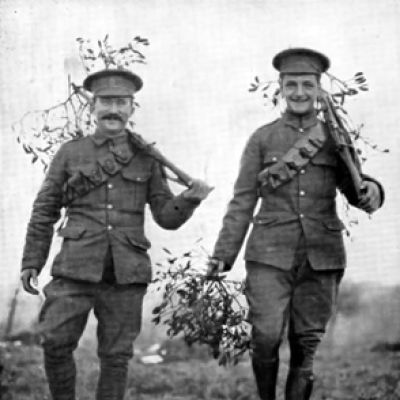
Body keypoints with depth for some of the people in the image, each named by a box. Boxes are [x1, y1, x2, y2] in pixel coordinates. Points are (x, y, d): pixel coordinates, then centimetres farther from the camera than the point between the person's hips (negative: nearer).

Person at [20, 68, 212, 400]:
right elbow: (44, 211, 12)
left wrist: (190, 198, -10)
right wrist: (32, 262, 7)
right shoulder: (70, 154, 9)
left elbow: (167, 217, 10)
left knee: (116, 357, 3)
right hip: (78, 268, -1)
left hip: (127, 272, 1)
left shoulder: (146, 159, 11)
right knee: (55, 342, -12)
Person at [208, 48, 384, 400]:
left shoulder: (335, 138, 9)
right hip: (271, 254, -1)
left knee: (306, 345, 2)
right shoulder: (262, 139, 7)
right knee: (266, 338, -12)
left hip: (322, 256, 1)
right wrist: (223, 255, 4)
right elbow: (242, 202, 9)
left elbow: (353, 186, 10)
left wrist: (370, 190, -15)